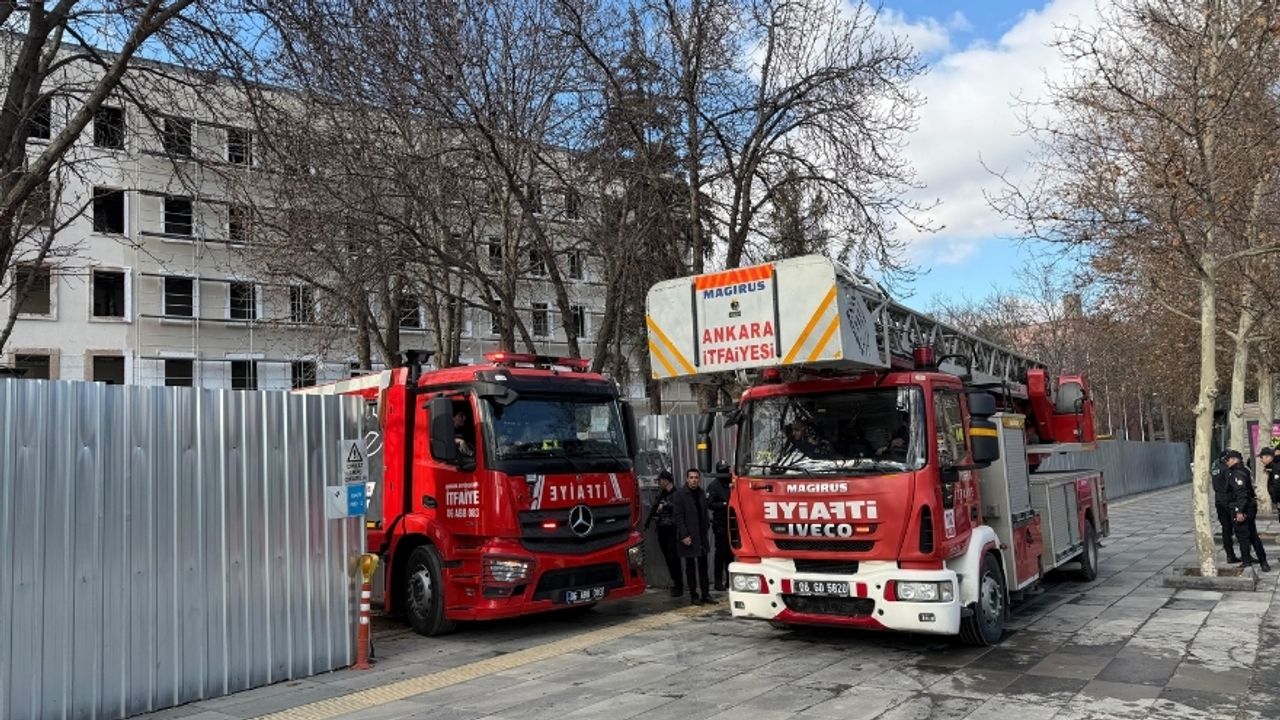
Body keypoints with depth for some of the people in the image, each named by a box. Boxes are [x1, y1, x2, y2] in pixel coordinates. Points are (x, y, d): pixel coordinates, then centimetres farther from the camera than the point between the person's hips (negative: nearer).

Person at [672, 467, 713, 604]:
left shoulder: (701, 494, 9)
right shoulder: (679, 495, -10)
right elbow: (678, 517, -12)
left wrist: (707, 527, 4)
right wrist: (684, 535, -16)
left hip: (702, 536, 6)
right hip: (689, 537, -6)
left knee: (703, 566, 10)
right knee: (690, 567, 4)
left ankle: (705, 594, 18)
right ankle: (693, 596, 11)